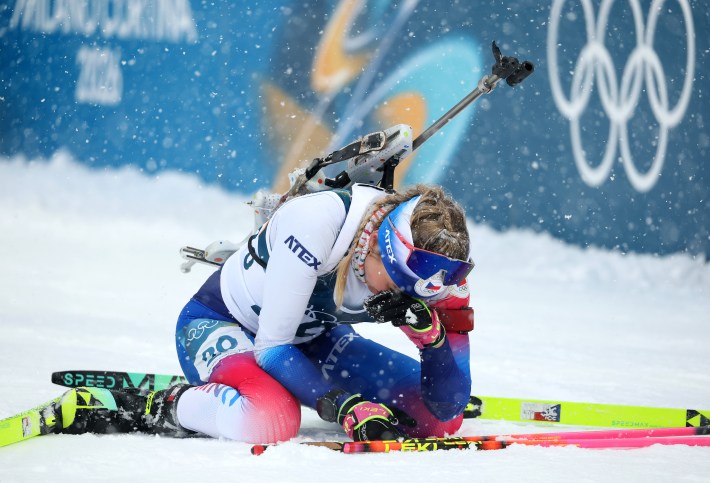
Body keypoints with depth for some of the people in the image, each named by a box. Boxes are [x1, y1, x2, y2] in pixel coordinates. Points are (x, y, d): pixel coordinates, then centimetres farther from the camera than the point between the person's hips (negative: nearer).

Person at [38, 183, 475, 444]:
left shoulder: (431, 259, -19)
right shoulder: (316, 221, -35)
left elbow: (447, 408, -17)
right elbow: (271, 344, -32)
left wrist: (429, 328, -35)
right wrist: (344, 406, -42)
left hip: (312, 338, 7)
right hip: (219, 324, -7)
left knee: (441, 417, -5)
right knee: (273, 419, -40)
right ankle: (160, 408, -15)